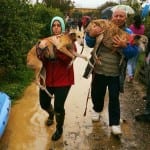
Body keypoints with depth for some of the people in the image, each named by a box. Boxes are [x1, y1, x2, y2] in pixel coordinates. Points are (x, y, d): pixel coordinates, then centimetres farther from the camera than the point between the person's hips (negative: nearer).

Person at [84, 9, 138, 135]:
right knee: (97, 93, 18)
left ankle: (114, 123, 15)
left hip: (116, 73, -1)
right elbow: (90, 44, 0)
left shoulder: (128, 33, -2)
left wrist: (125, 46, -28)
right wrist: (92, 35, -21)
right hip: (99, 70, 2)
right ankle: (97, 109, 47)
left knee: (114, 98, 3)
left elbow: (134, 52, -9)